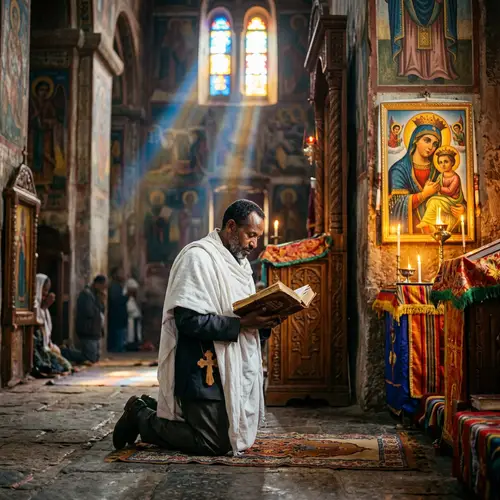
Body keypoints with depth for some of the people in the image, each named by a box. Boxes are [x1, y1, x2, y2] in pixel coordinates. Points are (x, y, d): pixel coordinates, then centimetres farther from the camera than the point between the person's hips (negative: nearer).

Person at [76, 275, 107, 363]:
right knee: (90, 360, -12)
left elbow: (101, 311, 17)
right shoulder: (86, 294, -15)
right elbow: (89, 313, -24)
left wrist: (102, 301, -1)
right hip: (88, 334, -10)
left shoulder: (94, 294, 16)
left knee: (96, 358, 14)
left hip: (95, 333, 10)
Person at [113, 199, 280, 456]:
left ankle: (153, 409, 24)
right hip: (202, 368, -9)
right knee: (215, 444, -10)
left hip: (232, 371, 9)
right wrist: (240, 324, -24)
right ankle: (141, 416, 9)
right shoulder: (198, 257, -13)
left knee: (236, 437, 13)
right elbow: (188, 319, -22)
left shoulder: (240, 263, 16)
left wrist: (263, 323, -3)